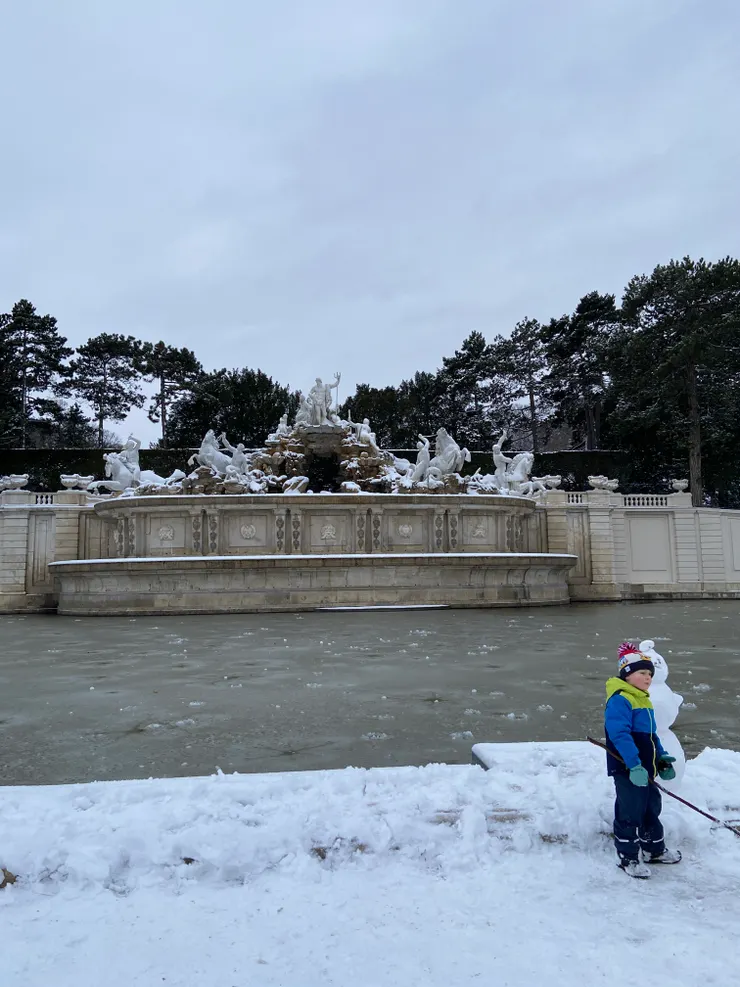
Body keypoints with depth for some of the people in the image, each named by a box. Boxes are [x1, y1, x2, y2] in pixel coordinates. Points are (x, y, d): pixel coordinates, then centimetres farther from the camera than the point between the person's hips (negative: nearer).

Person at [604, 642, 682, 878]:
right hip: (627, 770, -10)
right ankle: (628, 858, 15)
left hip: (647, 769, 10)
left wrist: (662, 758, 14)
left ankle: (654, 850, 40)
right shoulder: (619, 700, -20)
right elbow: (619, 735, -28)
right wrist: (634, 765, -31)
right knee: (630, 814, 0)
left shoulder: (643, 701, 14)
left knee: (652, 808, 22)